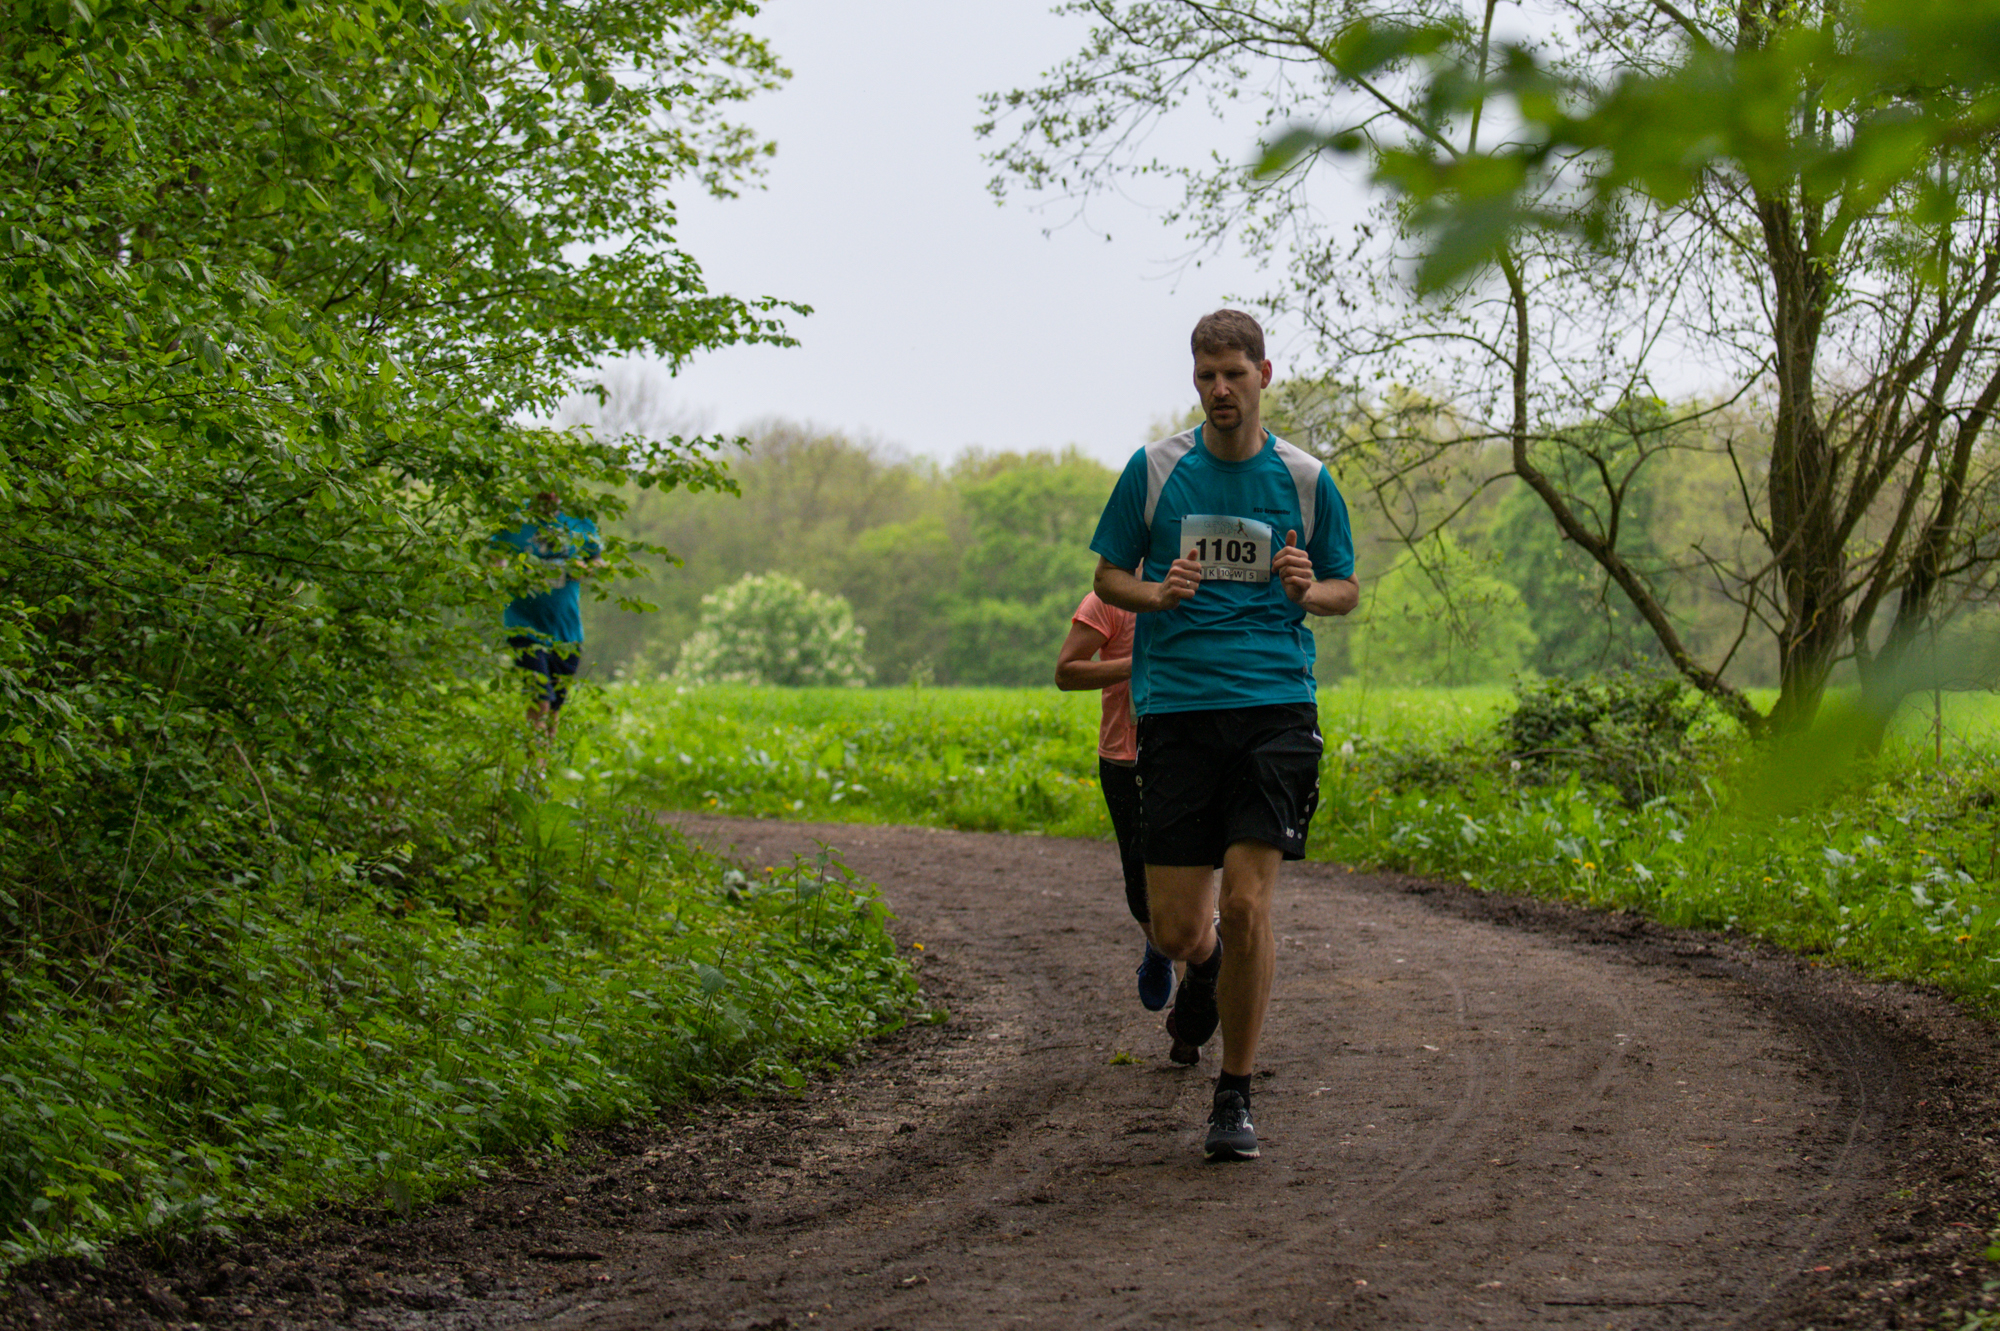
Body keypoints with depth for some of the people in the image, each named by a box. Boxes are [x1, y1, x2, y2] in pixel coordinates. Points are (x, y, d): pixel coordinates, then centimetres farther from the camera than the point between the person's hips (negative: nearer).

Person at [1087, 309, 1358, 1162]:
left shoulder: (1305, 480, 6)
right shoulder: (1153, 470, 5)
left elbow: (1347, 590, 16)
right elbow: (1108, 576, 13)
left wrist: (1307, 591, -7)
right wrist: (1157, 593, -9)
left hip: (1274, 707, -1)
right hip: (1175, 708, 1)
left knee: (1247, 903, -13)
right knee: (1174, 926, -1)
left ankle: (1235, 1097, 2)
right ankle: (1207, 967, 38)